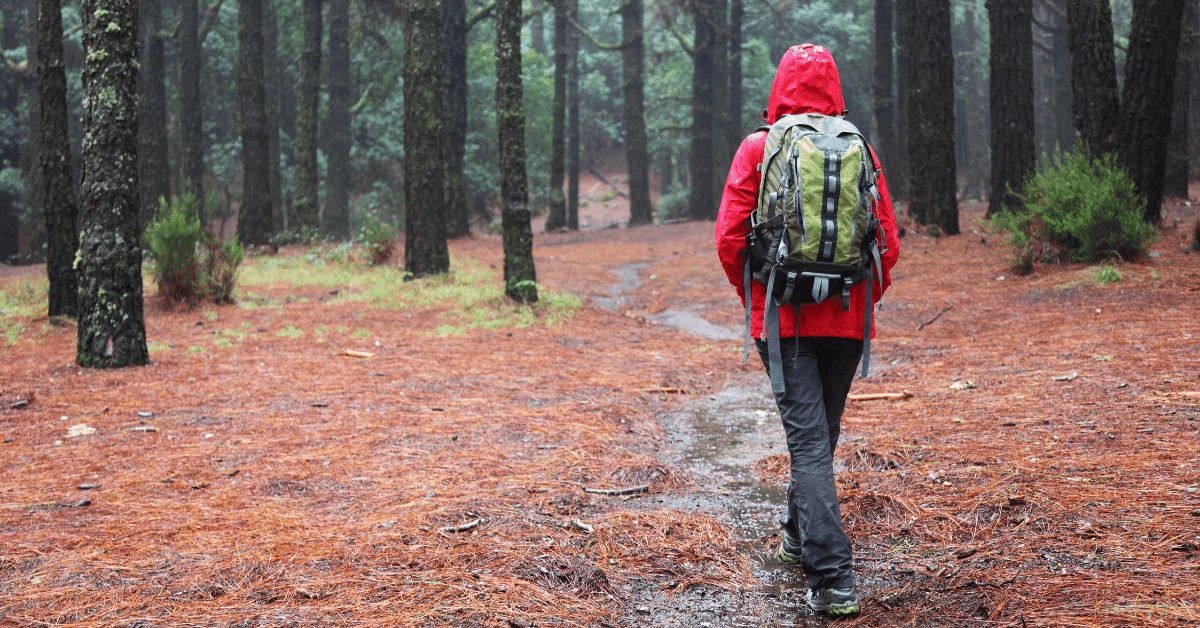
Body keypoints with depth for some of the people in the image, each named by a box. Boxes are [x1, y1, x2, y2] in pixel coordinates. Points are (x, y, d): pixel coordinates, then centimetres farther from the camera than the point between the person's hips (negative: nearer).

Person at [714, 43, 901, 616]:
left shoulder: (757, 149, -3)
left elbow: (729, 240, -7)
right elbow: (888, 242, 2)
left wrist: (754, 299, 8)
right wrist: (863, 300, 15)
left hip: (784, 318, -3)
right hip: (847, 321, 3)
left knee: (808, 441, -6)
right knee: (822, 432, 20)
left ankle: (832, 580, -15)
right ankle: (798, 535, 40)